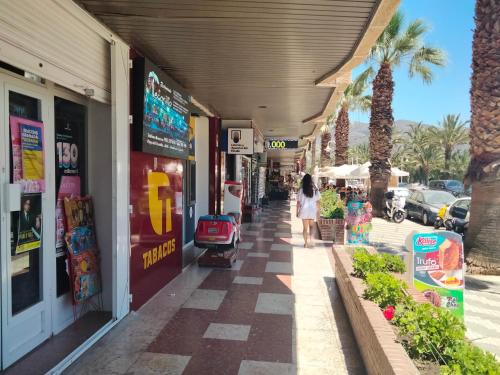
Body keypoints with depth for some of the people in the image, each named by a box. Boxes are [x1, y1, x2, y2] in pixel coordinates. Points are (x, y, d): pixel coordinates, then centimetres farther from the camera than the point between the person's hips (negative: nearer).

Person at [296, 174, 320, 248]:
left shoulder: (301, 190, -6)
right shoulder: (315, 190, -4)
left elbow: (298, 202, -3)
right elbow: (317, 202, 0)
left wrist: (297, 212, 7)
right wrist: (318, 211, 10)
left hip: (304, 211, -1)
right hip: (313, 211, 1)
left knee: (305, 227, 10)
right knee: (311, 226, 16)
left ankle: (306, 243, 14)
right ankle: (309, 240, 1)